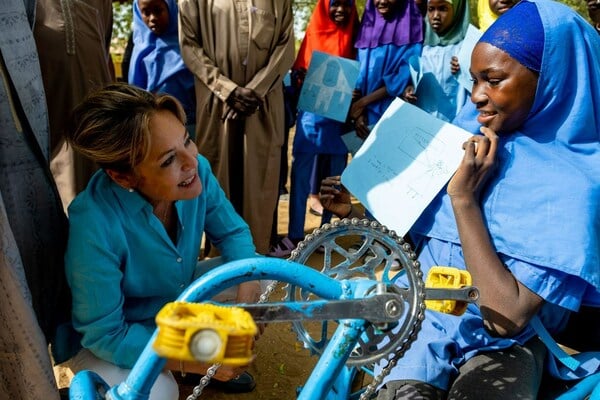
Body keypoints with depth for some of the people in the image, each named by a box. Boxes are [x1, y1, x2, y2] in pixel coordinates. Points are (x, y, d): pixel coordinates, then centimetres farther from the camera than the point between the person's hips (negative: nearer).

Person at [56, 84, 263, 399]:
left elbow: (232, 232, -7)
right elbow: (104, 335, -28)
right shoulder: (95, 226, -38)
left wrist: (247, 284, -26)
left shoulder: (196, 169, -22)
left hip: (180, 296, 6)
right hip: (111, 338, -5)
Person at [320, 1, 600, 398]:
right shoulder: (465, 143, 1)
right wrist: (354, 211, -2)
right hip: (423, 324, 3)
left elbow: (507, 319, -25)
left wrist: (463, 198, -23)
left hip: (501, 349, -3)